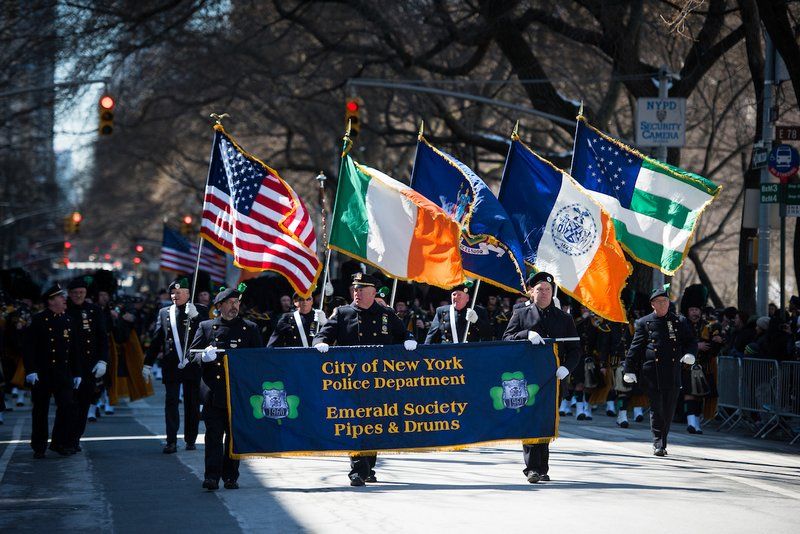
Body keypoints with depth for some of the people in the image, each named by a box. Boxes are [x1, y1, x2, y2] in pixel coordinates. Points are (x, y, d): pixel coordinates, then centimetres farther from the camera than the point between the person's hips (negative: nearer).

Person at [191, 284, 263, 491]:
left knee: (235, 435, 4)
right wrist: (204, 356, -14)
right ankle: (212, 476, -9)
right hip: (213, 391, -1)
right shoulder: (206, 327, 10)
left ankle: (230, 477, 11)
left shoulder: (250, 328, 11)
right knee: (213, 433, -7)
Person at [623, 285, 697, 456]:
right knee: (657, 409, -5)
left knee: (669, 411, 5)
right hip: (652, 375, -2)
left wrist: (689, 353, -7)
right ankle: (658, 444, -2)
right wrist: (629, 369, 0)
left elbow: (691, 342, 15)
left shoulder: (680, 322, 12)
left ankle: (662, 443, 19)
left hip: (673, 374, 2)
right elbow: (635, 348, 6)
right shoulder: (644, 323, 7)